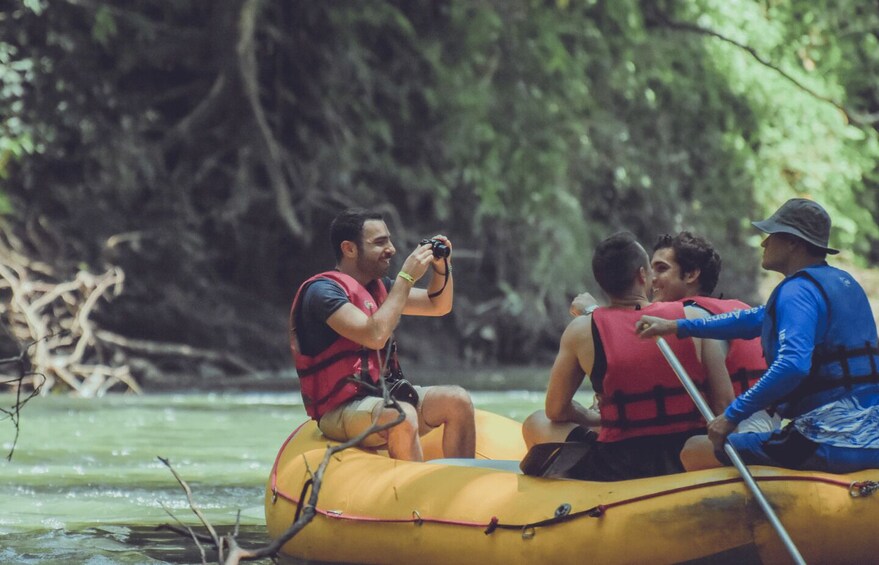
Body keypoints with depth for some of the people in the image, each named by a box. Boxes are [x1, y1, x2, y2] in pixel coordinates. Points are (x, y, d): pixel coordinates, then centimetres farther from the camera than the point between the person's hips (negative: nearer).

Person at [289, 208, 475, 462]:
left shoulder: (378, 286, 13)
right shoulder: (322, 291, -13)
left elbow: (438, 306, 24)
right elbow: (375, 335, -27)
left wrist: (442, 267, 5)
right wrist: (406, 277, -21)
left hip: (383, 397, 9)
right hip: (341, 411, -9)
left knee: (457, 400, -7)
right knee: (403, 415, -35)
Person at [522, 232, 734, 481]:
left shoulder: (581, 331, -4)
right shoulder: (694, 319, -3)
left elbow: (555, 411, 5)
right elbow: (725, 403, -2)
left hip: (617, 471, -2)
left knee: (536, 424, 23)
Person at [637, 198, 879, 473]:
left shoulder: (798, 290, -12)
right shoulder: (842, 282, 19)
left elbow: (793, 364, -28)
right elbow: (758, 319, 27)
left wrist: (733, 414, -22)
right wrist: (677, 327, 28)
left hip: (831, 445, -10)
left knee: (696, 461, -2)